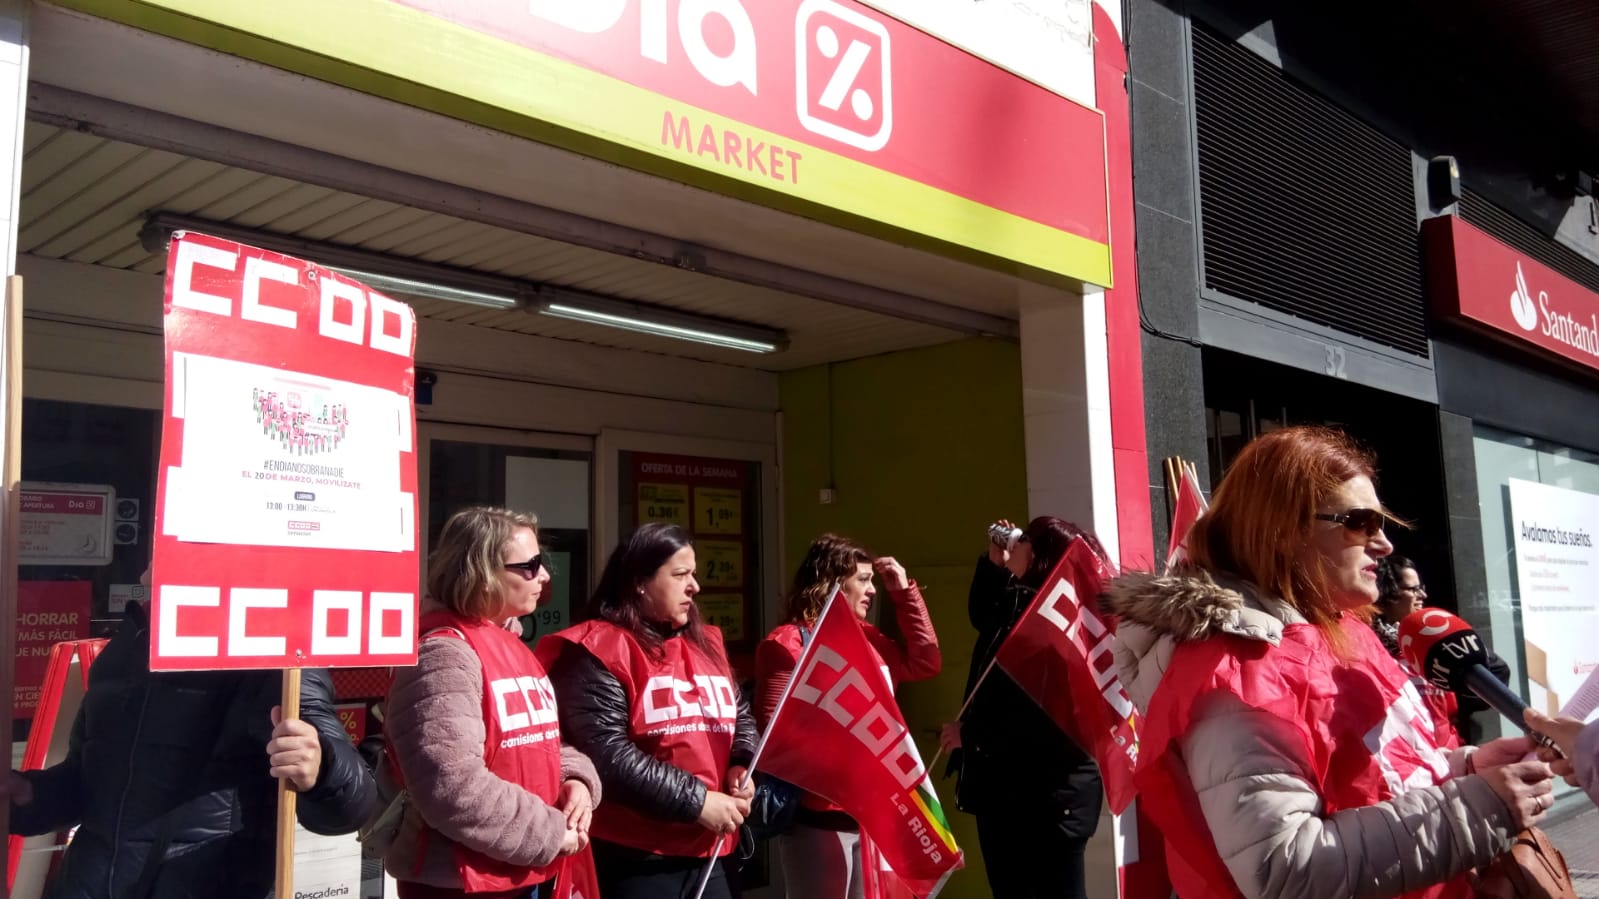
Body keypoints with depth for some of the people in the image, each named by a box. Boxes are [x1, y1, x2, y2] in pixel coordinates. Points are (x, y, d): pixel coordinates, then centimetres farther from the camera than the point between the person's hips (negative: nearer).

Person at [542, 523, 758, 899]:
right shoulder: (600, 651, -11)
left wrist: (741, 766, -1)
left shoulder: (705, 643, 13)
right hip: (634, 859, -7)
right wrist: (695, 801, -17)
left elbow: (741, 715, 21)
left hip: (706, 853, 7)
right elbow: (606, 754, -20)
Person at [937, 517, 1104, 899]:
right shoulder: (1018, 604, 8)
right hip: (1004, 785, 10)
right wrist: (992, 563, 15)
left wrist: (970, 732, -18)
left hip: (1048, 794, -10)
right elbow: (980, 615, 31)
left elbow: (1040, 713, -30)